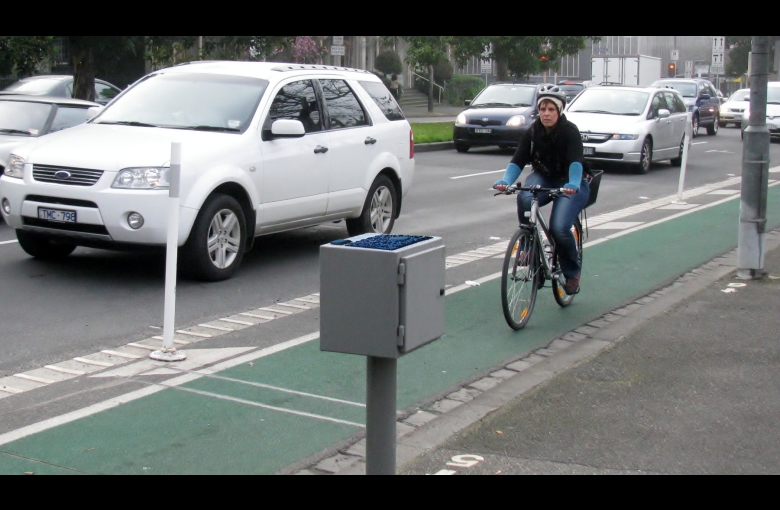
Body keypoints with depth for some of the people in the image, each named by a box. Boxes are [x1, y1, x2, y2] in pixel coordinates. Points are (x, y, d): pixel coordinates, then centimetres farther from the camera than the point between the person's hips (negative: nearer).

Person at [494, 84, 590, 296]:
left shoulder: (570, 131, -18)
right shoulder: (532, 132, -6)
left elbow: (576, 162, -33)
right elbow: (518, 161, -14)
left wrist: (573, 185, -53)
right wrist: (506, 181, -35)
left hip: (570, 184, -3)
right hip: (543, 178, 3)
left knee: (559, 227, -25)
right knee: (524, 199, -33)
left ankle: (572, 270, 2)